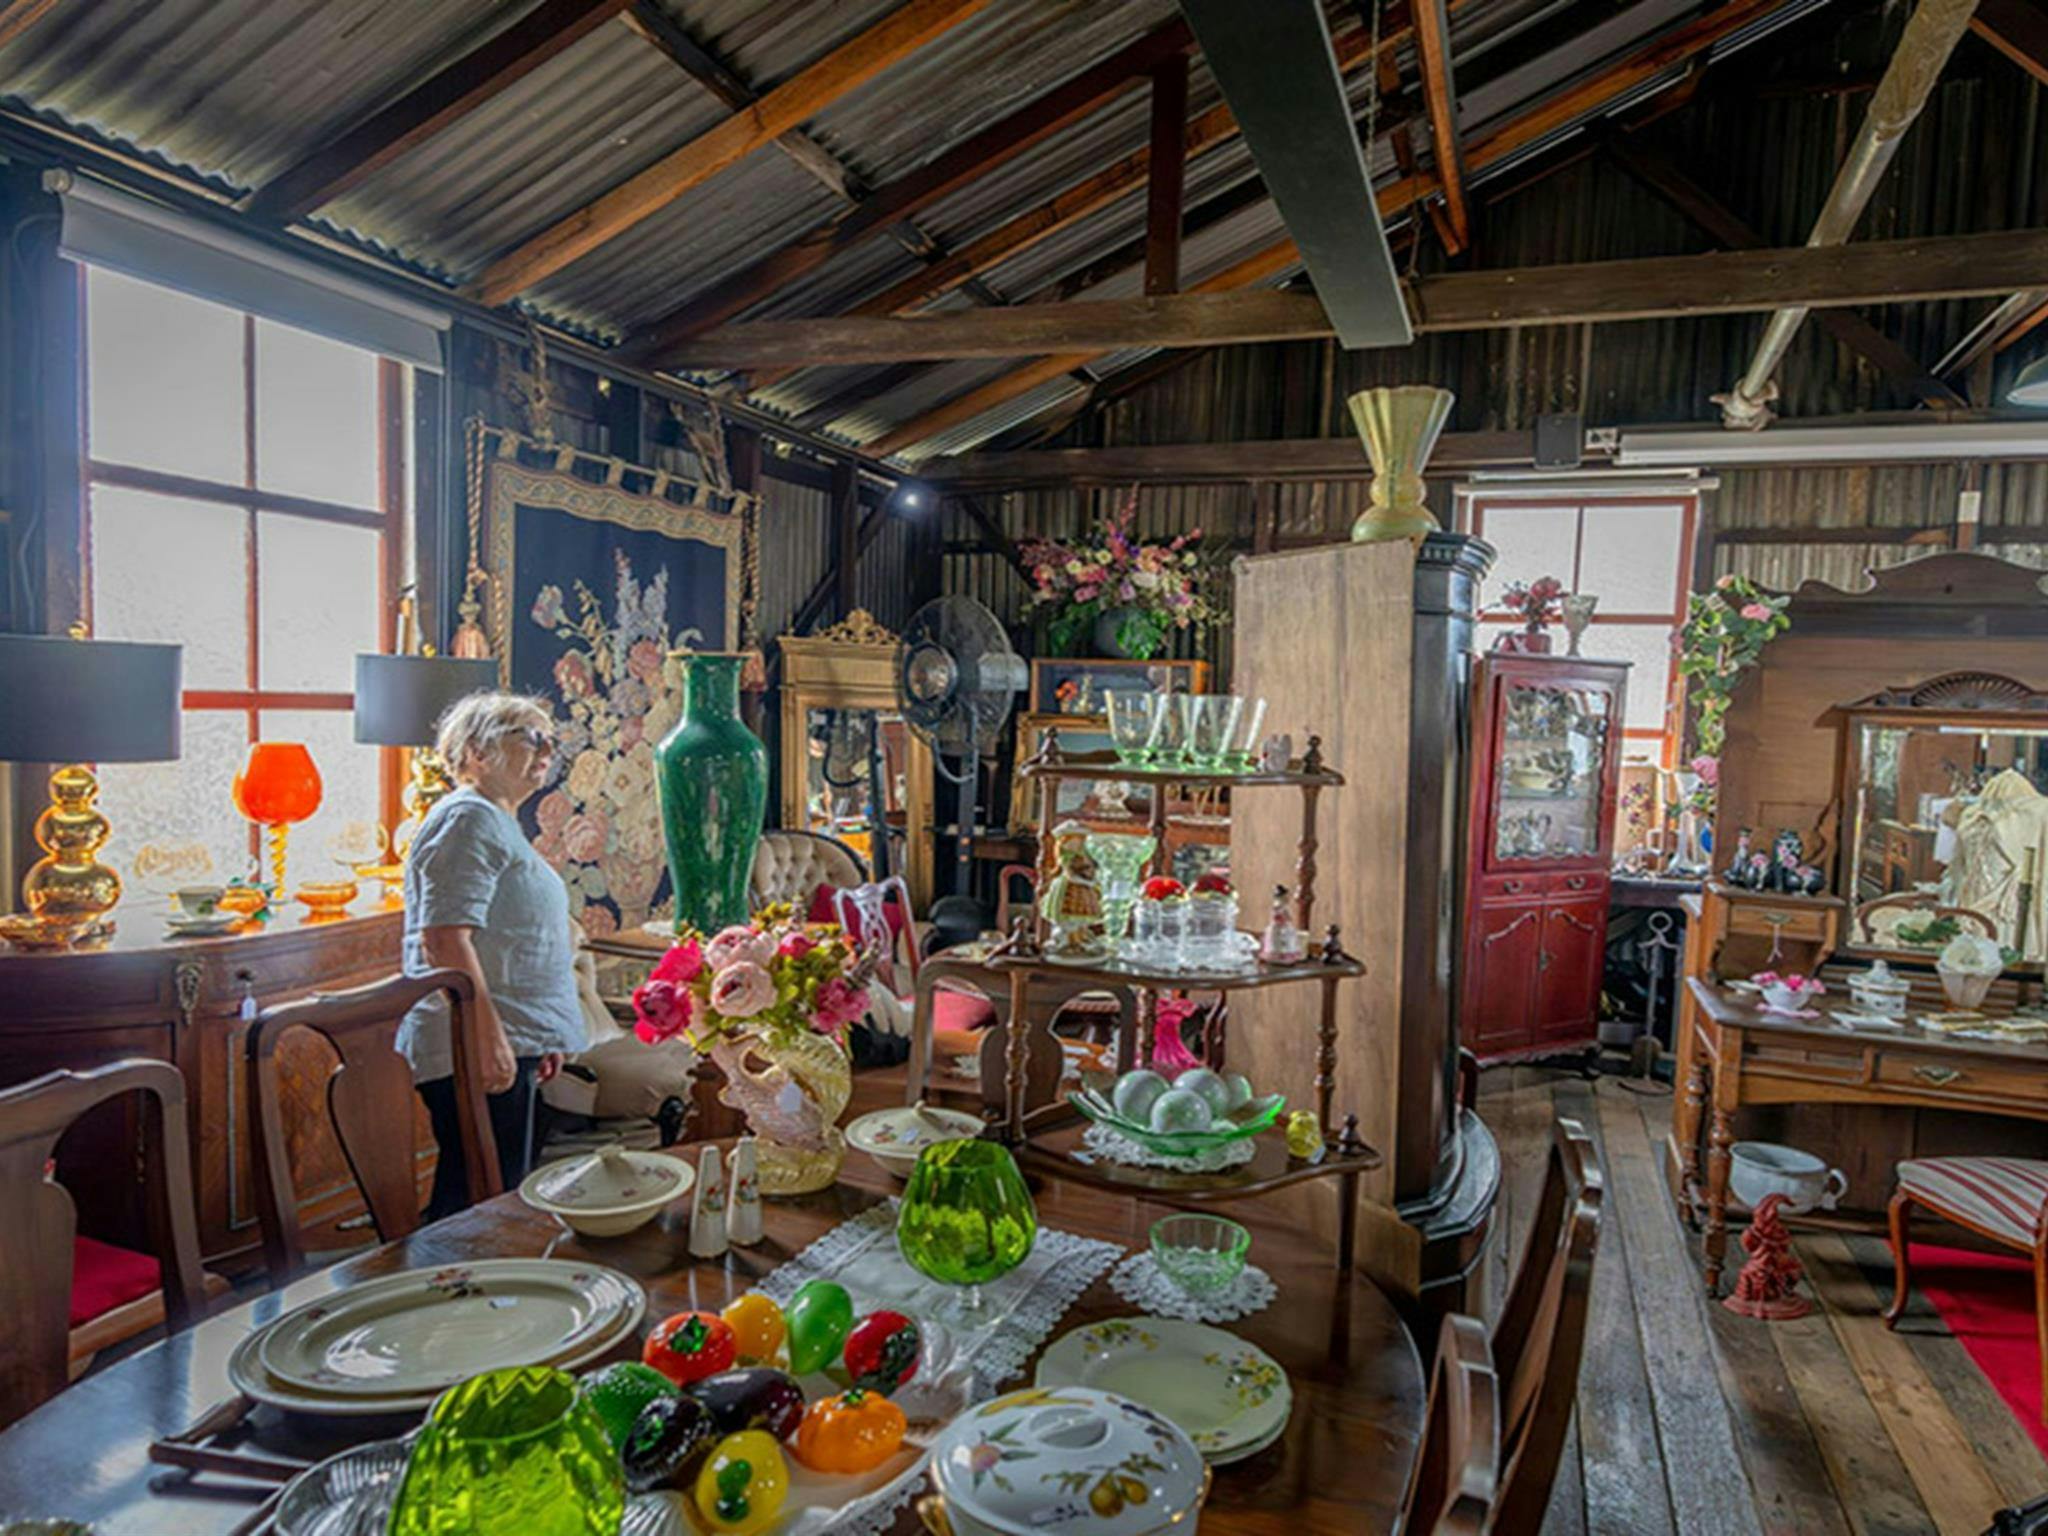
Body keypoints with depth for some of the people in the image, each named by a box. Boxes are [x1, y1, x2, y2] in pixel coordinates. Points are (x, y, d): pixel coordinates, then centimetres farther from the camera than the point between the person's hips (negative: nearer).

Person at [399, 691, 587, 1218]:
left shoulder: (499, 821, 20)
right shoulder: (467, 819, -12)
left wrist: (543, 1041, 26)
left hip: (507, 1047, 10)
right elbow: (444, 938, -22)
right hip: (475, 1053, -10)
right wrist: (488, 1038, -26)